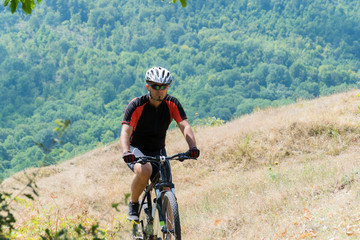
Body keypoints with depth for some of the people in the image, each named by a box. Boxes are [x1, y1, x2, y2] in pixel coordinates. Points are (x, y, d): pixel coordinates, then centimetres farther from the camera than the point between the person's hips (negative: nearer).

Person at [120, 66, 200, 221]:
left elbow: (185, 126, -21)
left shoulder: (172, 104, -10)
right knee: (144, 170, -37)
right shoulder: (136, 105, -20)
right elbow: (125, 132, -30)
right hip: (137, 150, -3)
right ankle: (133, 204, -12)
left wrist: (193, 147, -41)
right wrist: (126, 152, -50)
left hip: (158, 151, 4)